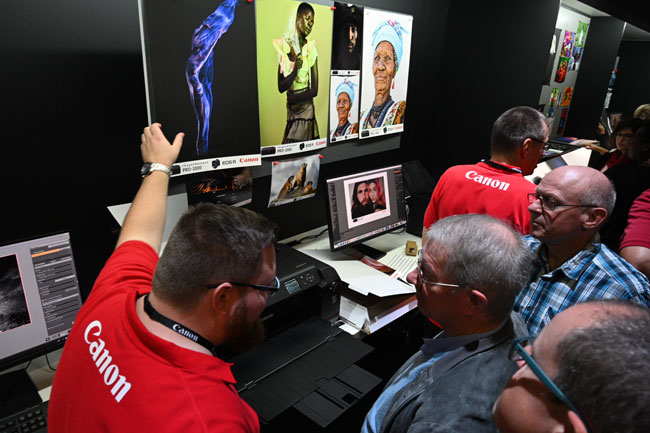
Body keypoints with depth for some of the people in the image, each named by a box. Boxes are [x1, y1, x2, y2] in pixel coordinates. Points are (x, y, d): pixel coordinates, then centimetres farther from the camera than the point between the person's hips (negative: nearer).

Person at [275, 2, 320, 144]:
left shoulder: (311, 50, -1)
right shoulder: (285, 47, 2)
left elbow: (314, 90, -4)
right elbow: (281, 87, -6)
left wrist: (295, 98, -15)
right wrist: (295, 69, -20)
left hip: (307, 111, -1)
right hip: (291, 112, 1)